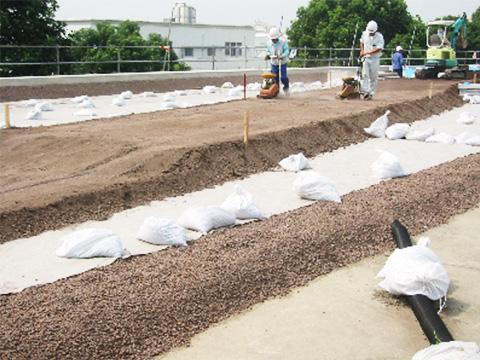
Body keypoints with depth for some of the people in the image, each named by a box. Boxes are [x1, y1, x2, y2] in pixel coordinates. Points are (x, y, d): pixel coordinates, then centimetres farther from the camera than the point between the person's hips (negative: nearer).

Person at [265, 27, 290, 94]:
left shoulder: (283, 42, -12)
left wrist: (282, 56, -35)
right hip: (274, 63, 3)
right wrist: (268, 55, -12)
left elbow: (286, 51, -17)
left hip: (282, 62, -3)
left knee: (283, 76, -8)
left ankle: (286, 87, 20)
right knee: (275, 77, 0)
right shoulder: (269, 43, -1)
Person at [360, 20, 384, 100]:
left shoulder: (379, 37, -10)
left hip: (375, 59, -3)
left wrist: (367, 52, -19)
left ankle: (371, 93, 5)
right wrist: (362, 51, 7)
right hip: (366, 58, 3)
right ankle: (365, 91, -21)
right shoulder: (364, 34, 3)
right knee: (365, 75, -12)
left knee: (373, 77, 0)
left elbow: (379, 49, -17)